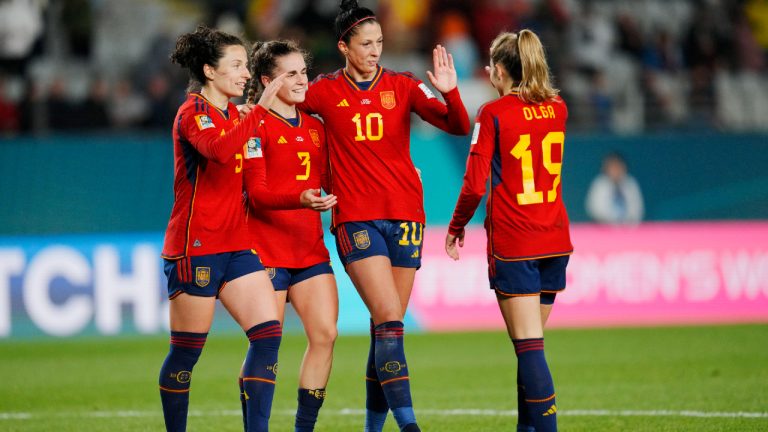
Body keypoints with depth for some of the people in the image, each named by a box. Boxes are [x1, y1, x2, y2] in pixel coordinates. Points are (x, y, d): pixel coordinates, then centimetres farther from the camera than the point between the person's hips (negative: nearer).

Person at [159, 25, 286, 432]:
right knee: (186, 351, 0)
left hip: (235, 246, 8)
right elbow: (220, 149, -34)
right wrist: (259, 109, -33)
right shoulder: (193, 113, -10)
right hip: (197, 247, -8)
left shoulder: (233, 114, 15)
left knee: (268, 334, -5)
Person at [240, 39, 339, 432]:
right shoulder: (256, 126, -8)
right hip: (266, 249, -6)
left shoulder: (315, 127, 14)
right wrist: (300, 200, -32)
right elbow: (257, 193, -16)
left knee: (325, 334, -5)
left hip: (310, 248, 6)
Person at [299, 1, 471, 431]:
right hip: (357, 218, -2)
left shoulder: (402, 86, 4)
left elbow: (458, 126, -4)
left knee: (386, 326, 6)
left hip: (405, 216, 3)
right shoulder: (325, 91, 2)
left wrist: (450, 92, -20)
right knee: (389, 319, -16)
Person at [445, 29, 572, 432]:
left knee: (529, 345, -8)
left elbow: (474, 185, -12)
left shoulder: (493, 114, -10)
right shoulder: (557, 109, 7)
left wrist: (455, 228, 4)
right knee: (530, 341, 16)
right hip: (555, 241, 6)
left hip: (512, 244, -6)